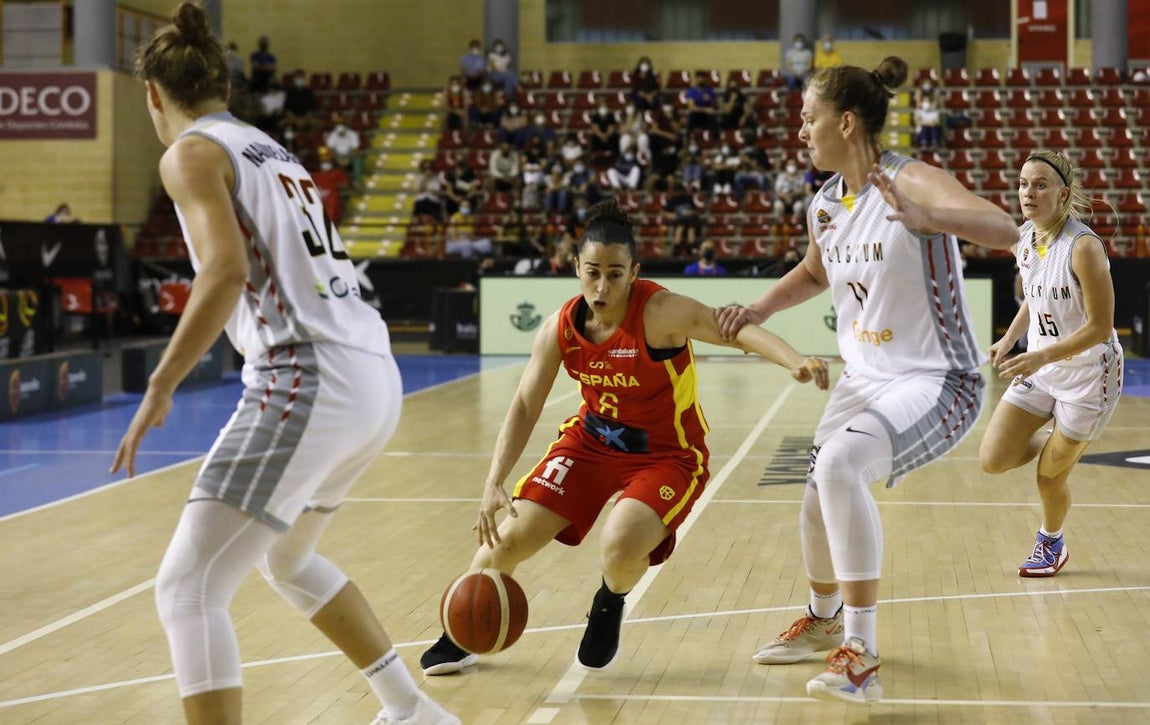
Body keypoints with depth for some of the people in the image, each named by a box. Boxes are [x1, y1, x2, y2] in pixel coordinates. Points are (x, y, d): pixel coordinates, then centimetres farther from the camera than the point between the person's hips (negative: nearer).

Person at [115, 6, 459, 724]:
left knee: (188, 587, -7)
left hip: (309, 380, -9)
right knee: (287, 560, 29)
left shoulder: (192, 153, -1)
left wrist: (159, 390, -16)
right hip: (376, 376, 9)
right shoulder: (274, 151, 23)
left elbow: (228, 269, -17)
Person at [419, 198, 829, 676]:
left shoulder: (659, 313, -26)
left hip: (667, 454, -4)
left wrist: (794, 361, -56)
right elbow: (525, 408, -4)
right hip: (593, 439, 4)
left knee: (621, 549, -29)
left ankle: (611, 606, 10)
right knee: (507, 538, -4)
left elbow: (739, 331, -37)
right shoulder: (560, 329, -12)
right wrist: (494, 484, -14)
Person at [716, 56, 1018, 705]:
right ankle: (824, 621, 49)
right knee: (819, 503, 16)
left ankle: (861, 658, -26)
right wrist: (760, 310, 8)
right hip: (865, 378, 9)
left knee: (838, 462, -32)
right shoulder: (825, 206, 3)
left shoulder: (912, 181, -21)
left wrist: (925, 219, -54)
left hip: (936, 380, -8)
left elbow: (1005, 231, -37)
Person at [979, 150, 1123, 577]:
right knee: (993, 461, -3)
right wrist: (1009, 339, 2)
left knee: (1049, 478, 4)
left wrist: (1041, 357, -30)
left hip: (1088, 375, -6)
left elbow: (1100, 327, -22)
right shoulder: (1024, 238, -3)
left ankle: (1052, 543, 36)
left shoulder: (1083, 246, -24)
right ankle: (1059, 445, 27)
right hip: (1039, 368, 6)